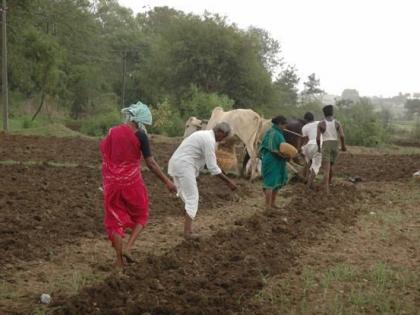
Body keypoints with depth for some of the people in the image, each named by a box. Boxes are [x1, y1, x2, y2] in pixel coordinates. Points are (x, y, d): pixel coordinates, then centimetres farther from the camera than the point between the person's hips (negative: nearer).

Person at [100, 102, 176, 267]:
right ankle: (127, 247, -1)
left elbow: (105, 156, 8)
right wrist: (167, 181, -1)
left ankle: (119, 260, 14)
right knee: (140, 216, 18)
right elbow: (151, 163, -9)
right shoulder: (140, 136, -9)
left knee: (115, 220, 13)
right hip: (132, 183, -3)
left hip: (112, 183, 3)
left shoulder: (112, 132, 2)